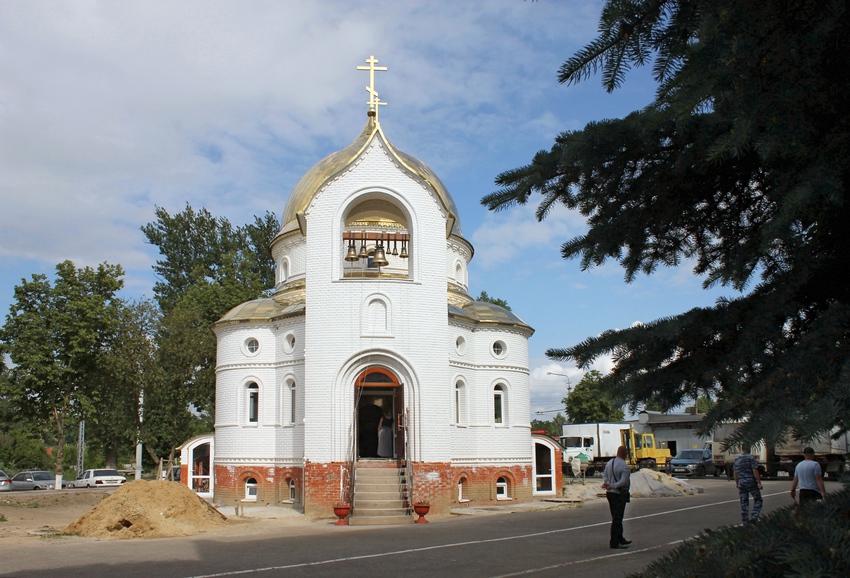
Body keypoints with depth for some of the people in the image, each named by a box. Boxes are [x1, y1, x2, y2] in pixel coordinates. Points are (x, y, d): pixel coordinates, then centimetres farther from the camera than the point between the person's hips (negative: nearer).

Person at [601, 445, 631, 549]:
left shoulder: (610, 463, 9)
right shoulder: (624, 466, -16)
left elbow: (604, 475, 9)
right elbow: (623, 481, -22)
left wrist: (608, 484, -5)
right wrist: (611, 486, -18)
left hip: (610, 493, 8)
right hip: (619, 494, -8)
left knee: (616, 517, 17)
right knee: (617, 518, -5)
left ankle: (620, 539, 27)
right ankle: (614, 542, -5)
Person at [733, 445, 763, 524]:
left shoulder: (737, 459, 11)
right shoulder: (751, 458, -7)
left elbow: (735, 473, 15)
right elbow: (755, 471, -14)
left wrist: (737, 483, 26)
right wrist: (759, 483, -12)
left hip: (741, 483, 5)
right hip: (751, 482, -5)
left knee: (744, 502, 10)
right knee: (758, 500, 6)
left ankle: (745, 520, 9)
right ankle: (754, 517, -9)